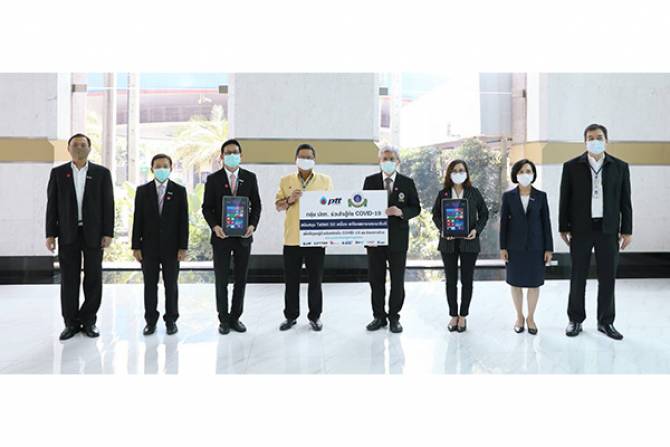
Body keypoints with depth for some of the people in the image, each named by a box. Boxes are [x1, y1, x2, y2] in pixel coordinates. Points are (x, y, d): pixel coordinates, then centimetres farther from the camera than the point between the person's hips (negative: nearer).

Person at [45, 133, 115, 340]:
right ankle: (71, 323, 13)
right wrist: (50, 234, -2)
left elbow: (108, 204, 0)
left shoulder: (102, 173, 3)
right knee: (69, 280, 3)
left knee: (93, 278, 3)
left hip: (93, 233, -1)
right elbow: (52, 205, 4)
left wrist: (108, 233, -7)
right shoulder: (58, 173, 6)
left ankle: (89, 321, 14)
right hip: (68, 233, 1)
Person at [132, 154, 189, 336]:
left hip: (171, 247, -1)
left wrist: (183, 247, -7)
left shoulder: (179, 191, 1)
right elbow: (137, 220, 2)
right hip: (149, 246, 1)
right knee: (150, 285, 7)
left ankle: (171, 320, 18)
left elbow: (183, 220, -2)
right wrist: (136, 246, -3)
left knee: (171, 285, 7)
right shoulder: (142, 190, 4)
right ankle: (151, 321, 19)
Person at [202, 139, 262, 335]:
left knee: (241, 280, 8)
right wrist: (215, 227, -15)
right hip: (221, 236, -1)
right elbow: (207, 208, 1)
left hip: (243, 236, 2)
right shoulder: (213, 179, 1)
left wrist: (253, 225, -10)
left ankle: (235, 317, 21)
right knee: (221, 281, 5)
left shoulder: (250, 177, 4)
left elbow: (256, 205, 6)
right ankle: (223, 319, 18)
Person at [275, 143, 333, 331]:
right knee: (291, 280, 8)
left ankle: (315, 316, 19)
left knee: (315, 279, 6)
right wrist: (289, 200, -11)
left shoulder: (325, 181, 6)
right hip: (292, 238, 1)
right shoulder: (286, 180, 8)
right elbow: (278, 206, 9)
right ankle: (291, 316, 21)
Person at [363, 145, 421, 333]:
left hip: (398, 238, -1)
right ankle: (379, 316, 20)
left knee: (397, 280, 6)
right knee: (376, 279, 7)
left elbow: (416, 208, 2)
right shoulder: (370, 181, 5)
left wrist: (401, 212, -17)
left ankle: (394, 317, 19)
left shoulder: (407, 182, 2)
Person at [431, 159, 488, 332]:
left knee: (467, 280, 5)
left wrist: (477, 230, -9)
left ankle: (463, 316, 18)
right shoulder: (443, 193, 4)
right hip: (448, 242, 1)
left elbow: (484, 214, 6)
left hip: (469, 241, 0)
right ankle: (453, 315, 18)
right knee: (451, 280, 6)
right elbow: (435, 214, 6)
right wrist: (442, 229, -11)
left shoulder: (474, 193, 2)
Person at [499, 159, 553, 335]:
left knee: (534, 283, 6)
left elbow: (546, 222, 1)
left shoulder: (541, 196, 1)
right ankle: (519, 317, 23)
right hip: (515, 246, 0)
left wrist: (549, 248, -3)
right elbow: (504, 222, 0)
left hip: (535, 246, 0)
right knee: (516, 282, 8)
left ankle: (531, 317, 21)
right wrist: (502, 247, -4)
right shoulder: (508, 196, 0)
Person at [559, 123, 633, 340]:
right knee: (578, 276, 5)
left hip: (608, 230, 1)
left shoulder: (620, 167, 4)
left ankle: (605, 322, 18)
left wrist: (627, 230, 2)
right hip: (581, 229, -1)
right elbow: (565, 199, 1)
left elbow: (625, 201, 5)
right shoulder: (571, 166, -1)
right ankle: (576, 320, 16)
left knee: (607, 277, 5)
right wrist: (563, 228, -1)